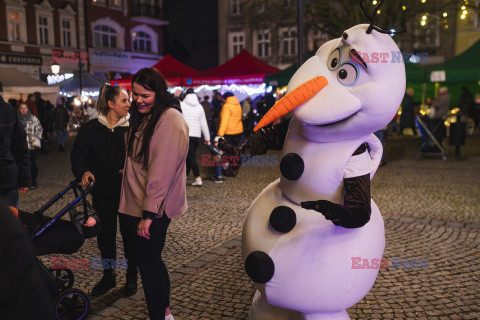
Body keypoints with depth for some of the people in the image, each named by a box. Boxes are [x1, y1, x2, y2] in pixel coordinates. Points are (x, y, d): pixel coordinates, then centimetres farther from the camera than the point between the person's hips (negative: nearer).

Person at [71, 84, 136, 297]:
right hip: (103, 192, 2)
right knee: (105, 235, 12)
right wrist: (83, 172, -14)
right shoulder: (92, 128, 1)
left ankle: (132, 277, 25)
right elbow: (78, 154, 4)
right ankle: (108, 276, 31)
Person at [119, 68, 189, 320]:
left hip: (153, 209, -9)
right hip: (134, 205, 9)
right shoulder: (143, 117, 12)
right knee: (151, 261, 17)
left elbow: (162, 171, -22)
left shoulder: (170, 121, -18)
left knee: (148, 263, 1)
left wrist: (148, 214, -22)